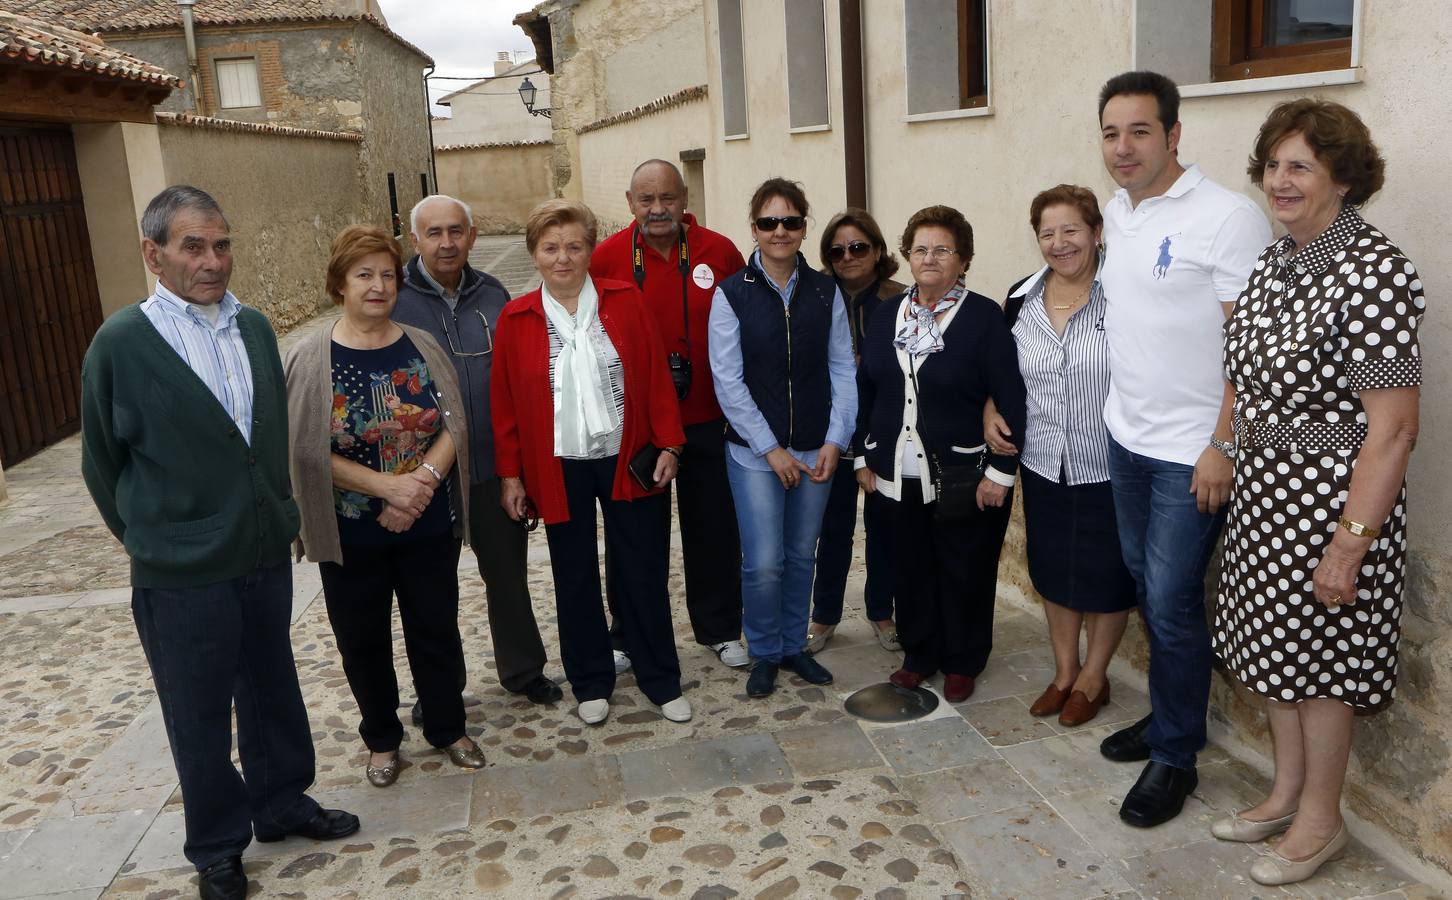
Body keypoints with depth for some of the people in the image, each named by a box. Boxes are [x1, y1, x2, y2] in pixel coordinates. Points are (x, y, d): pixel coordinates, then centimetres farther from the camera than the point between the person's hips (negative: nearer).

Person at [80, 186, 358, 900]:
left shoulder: (255, 327, 2)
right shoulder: (119, 343, -12)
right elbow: (102, 461, -2)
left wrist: (279, 517, 11)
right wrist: (148, 540, 6)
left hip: (266, 556, 4)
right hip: (181, 575, -4)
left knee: (272, 693, 20)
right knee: (199, 720, 12)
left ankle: (283, 805, 41)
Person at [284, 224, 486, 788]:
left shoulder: (421, 348, 1)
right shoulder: (310, 359, -7)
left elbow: (455, 424, -2)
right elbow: (308, 450, -12)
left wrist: (424, 480, -19)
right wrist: (387, 486, -19)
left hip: (428, 526, 2)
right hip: (351, 534, -1)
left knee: (436, 629, 12)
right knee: (362, 640, 12)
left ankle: (449, 729, 32)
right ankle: (382, 741, 32)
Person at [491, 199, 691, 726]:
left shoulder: (625, 301, -2)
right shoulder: (515, 319, -1)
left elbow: (656, 377, 0)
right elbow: (504, 402, 2)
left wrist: (668, 444, -4)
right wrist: (510, 473, 1)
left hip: (628, 460, 0)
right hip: (559, 468, 1)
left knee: (644, 573, 8)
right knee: (575, 579, 12)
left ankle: (661, 681, 24)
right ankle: (591, 683, 28)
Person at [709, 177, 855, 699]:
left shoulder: (825, 292, 4)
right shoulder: (731, 294, -4)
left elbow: (842, 370, 4)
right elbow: (728, 381, -7)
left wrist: (835, 441, -6)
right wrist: (771, 449, -11)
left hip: (815, 451, 3)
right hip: (754, 451, -3)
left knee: (802, 557, 12)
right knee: (763, 563, -4)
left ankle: (794, 646, 31)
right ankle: (764, 654, 18)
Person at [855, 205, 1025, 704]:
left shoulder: (984, 317, -9)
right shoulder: (886, 315, 7)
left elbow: (1010, 400, -12)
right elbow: (865, 390, 11)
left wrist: (1001, 472, -14)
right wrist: (864, 456, 8)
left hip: (964, 476, -4)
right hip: (898, 475, 4)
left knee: (965, 573, 8)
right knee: (910, 569, 13)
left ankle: (962, 662, 26)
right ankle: (918, 654, 31)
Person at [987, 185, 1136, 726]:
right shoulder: (1020, 301, 2)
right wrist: (991, 412, 0)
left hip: (1107, 468, -4)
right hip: (1043, 465, 5)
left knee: (1106, 576, 10)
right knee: (1052, 570, 17)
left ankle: (1093, 678, 31)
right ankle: (1064, 672, 36)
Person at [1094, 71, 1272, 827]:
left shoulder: (1227, 217, -14)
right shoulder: (1116, 213, 8)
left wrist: (1223, 446, -19)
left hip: (1192, 452, -7)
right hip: (1127, 435, 7)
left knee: (1171, 602, -2)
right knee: (1147, 586, 16)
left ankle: (1175, 756, 16)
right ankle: (1168, 714, 35)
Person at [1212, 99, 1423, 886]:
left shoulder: (1374, 272, -20)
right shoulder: (1275, 261, 6)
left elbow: (1391, 428, -22)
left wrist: (1349, 547, -23)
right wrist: (1230, 458, 15)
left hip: (1331, 496, -8)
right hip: (1265, 493, 8)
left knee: (1320, 656, 7)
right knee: (1276, 643, 19)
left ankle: (1319, 820, 28)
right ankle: (1286, 793, 38)